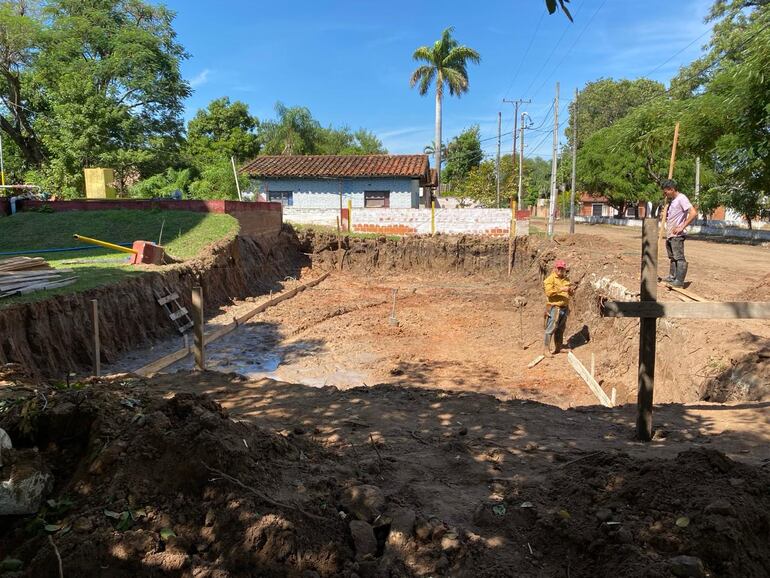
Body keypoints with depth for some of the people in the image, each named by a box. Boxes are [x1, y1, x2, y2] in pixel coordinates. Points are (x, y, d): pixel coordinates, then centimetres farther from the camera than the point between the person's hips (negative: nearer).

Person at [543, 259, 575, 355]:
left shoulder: (566, 279, 15)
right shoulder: (550, 279, -6)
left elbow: (570, 293, 22)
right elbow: (549, 292, -19)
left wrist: (571, 290, -1)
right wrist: (561, 289, -24)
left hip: (564, 307, 7)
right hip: (554, 308, -7)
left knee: (561, 329, 13)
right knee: (551, 328, -8)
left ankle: (559, 347, 23)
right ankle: (546, 349, -5)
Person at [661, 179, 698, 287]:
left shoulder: (681, 198, -13)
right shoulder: (671, 200, 16)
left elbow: (693, 213, -24)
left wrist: (682, 227, -22)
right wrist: (665, 215, 14)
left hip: (677, 235, -10)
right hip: (669, 234, 10)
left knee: (679, 257, -8)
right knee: (672, 257, 18)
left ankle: (679, 280, -6)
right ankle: (672, 276, 29)